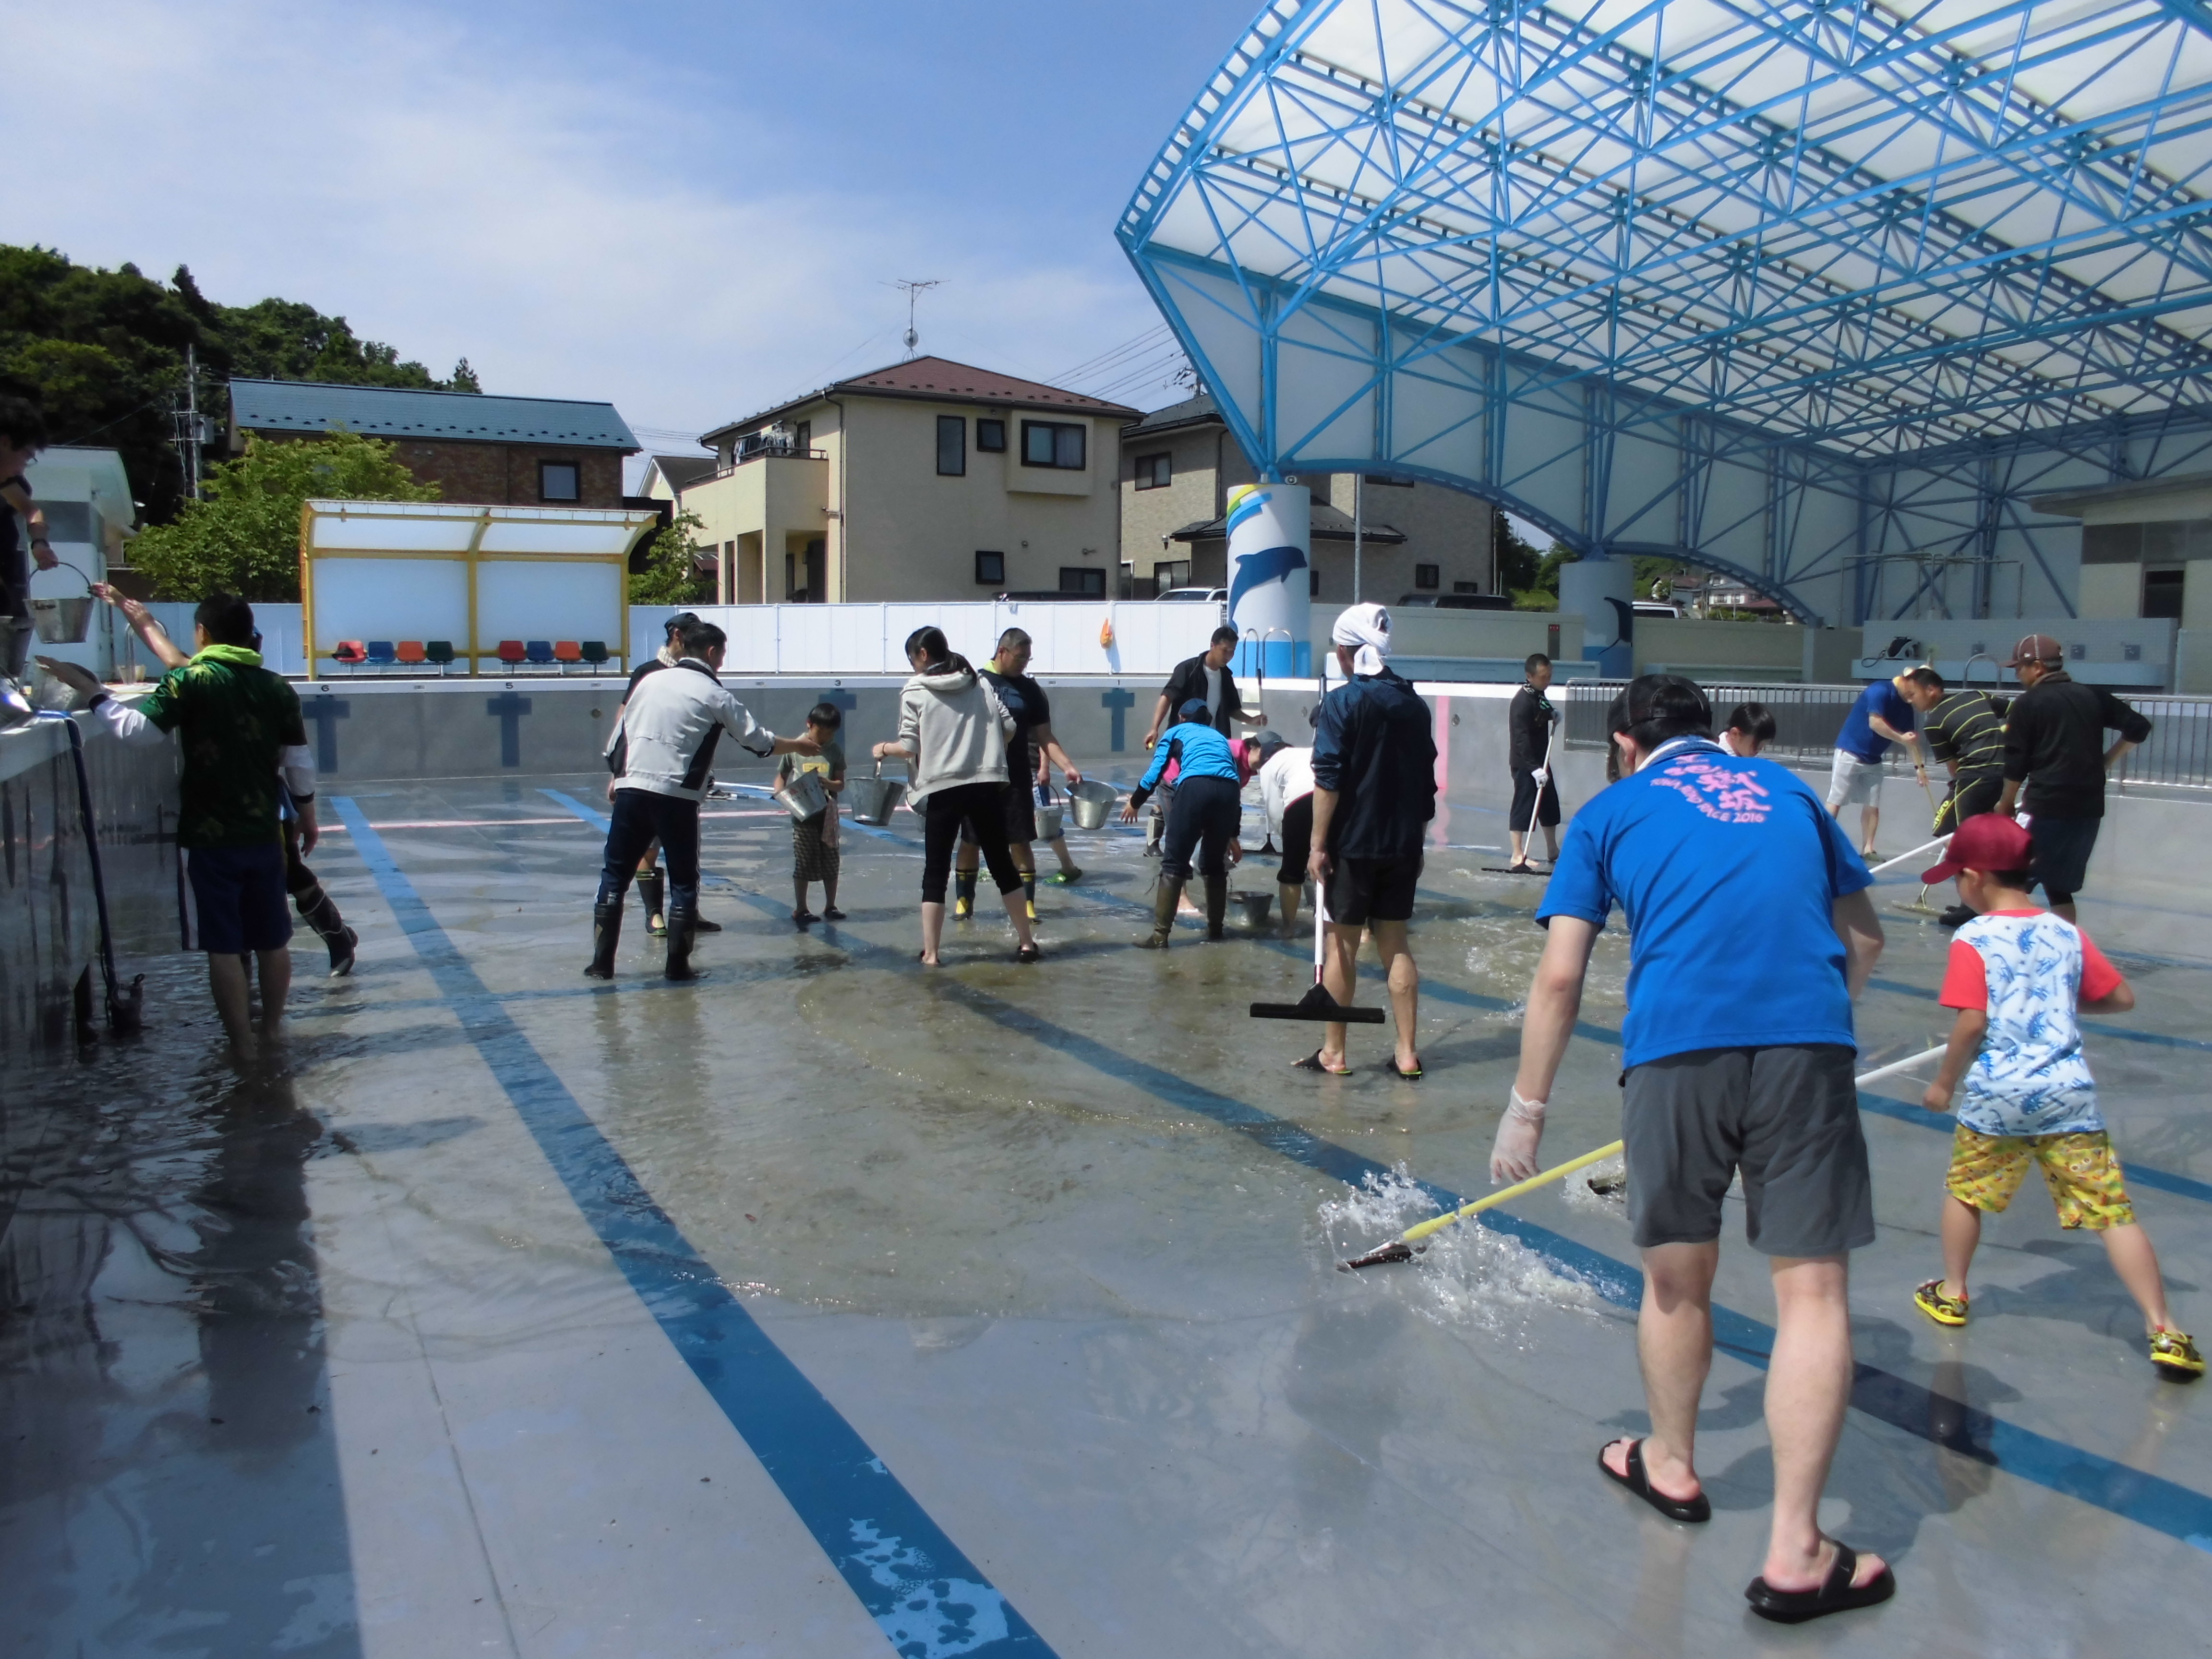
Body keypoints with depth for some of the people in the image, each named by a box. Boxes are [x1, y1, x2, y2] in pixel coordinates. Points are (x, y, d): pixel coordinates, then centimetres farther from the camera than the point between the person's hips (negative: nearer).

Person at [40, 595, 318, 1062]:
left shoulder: (190, 682, -9)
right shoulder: (278, 688, 3)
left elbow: (138, 730, -20)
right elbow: (299, 762, 6)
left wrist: (93, 691, -7)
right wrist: (307, 815, 17)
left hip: (211, 837, -4)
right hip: (264, 834, 4)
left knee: (225, 947, 3)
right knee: (273, 941, 13)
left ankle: (242, 1044, 8)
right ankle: (272, 1029, 24)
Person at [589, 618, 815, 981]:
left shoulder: (650, 680, 13)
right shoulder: (714, 695, 2)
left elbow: (617, 735, 14)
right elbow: (757, 740, 8)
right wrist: (798, 745, 23)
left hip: (632, 788, 4)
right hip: (676, 796, -4)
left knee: (615, 877, 13)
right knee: (684, 882, 10)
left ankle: (602, 962, 14)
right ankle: (677, 964, 10)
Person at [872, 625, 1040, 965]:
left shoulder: (915, 692, -1)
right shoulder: (980, 683, 10)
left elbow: (910, 747, -5)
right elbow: (1009, 727, 5)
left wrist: (884, 749, 15)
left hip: (942, 789, -3)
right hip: (986, 785, 3)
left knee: (935, 873, 6)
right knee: (1002, 865, 12)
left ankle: (930, 953, 4)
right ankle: (1026, 943, 17)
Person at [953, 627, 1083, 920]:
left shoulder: (1031, 690, 5)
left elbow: (1045, 737, 6)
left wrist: (1068, 766, -7)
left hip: (1016, 779, 1)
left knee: (1021, 842, 1)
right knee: (970, 841, 7)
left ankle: (1027, 902, 8)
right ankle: (964, 900, 20)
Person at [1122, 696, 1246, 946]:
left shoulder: (1176, 732, 27)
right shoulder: (1220, 737, 37)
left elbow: (1155, 771, 16)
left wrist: (1134, 802, 32)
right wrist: (1233, 835, 40)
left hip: (1195, 787, -4)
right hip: (1229, 790, 4)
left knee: (1174, 863, 1)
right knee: (1215, 862, 22)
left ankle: (1160, 935, -4)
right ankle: (1215, 927, 28)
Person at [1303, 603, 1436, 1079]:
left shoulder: (1342, 703, -11)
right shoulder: (1414, 704, 7)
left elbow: (1328, 780, -16)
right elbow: (1427, 782, 12)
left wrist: (1318, 845, -11)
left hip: (1352, 844, -5)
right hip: (1402, 845, 5)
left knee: (1342, 943, 5)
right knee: (1395, 943, 11)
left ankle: (1333, 1052, 14)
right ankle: (1407, 1054, 12)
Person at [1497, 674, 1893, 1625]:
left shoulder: (1610, 811, 15)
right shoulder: (1787, 791, 23)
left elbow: (1559, 979, 8)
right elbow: (1864, 941, 25)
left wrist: (1526, 1112, 14)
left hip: (1675, 1049, -1)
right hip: (1808, 1047, 2)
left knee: (1677, 1280, 17)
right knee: (1813, 1292, 5)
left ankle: (1670, 1466, 38)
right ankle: (1794, 1556, 6)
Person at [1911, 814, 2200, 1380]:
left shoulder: (1973, 939, -7)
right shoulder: (2068, 934, 7)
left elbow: (1971, 1023, -13)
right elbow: (2121, 999, 12)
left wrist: (1944, 1083, -1)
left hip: (1997, 1096, -3)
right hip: (2069, 1093, 3)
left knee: (1964, 1189, 19)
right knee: (2112, 1212, 4)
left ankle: (1952, 1295, 32)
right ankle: (2164, 1332, 1)